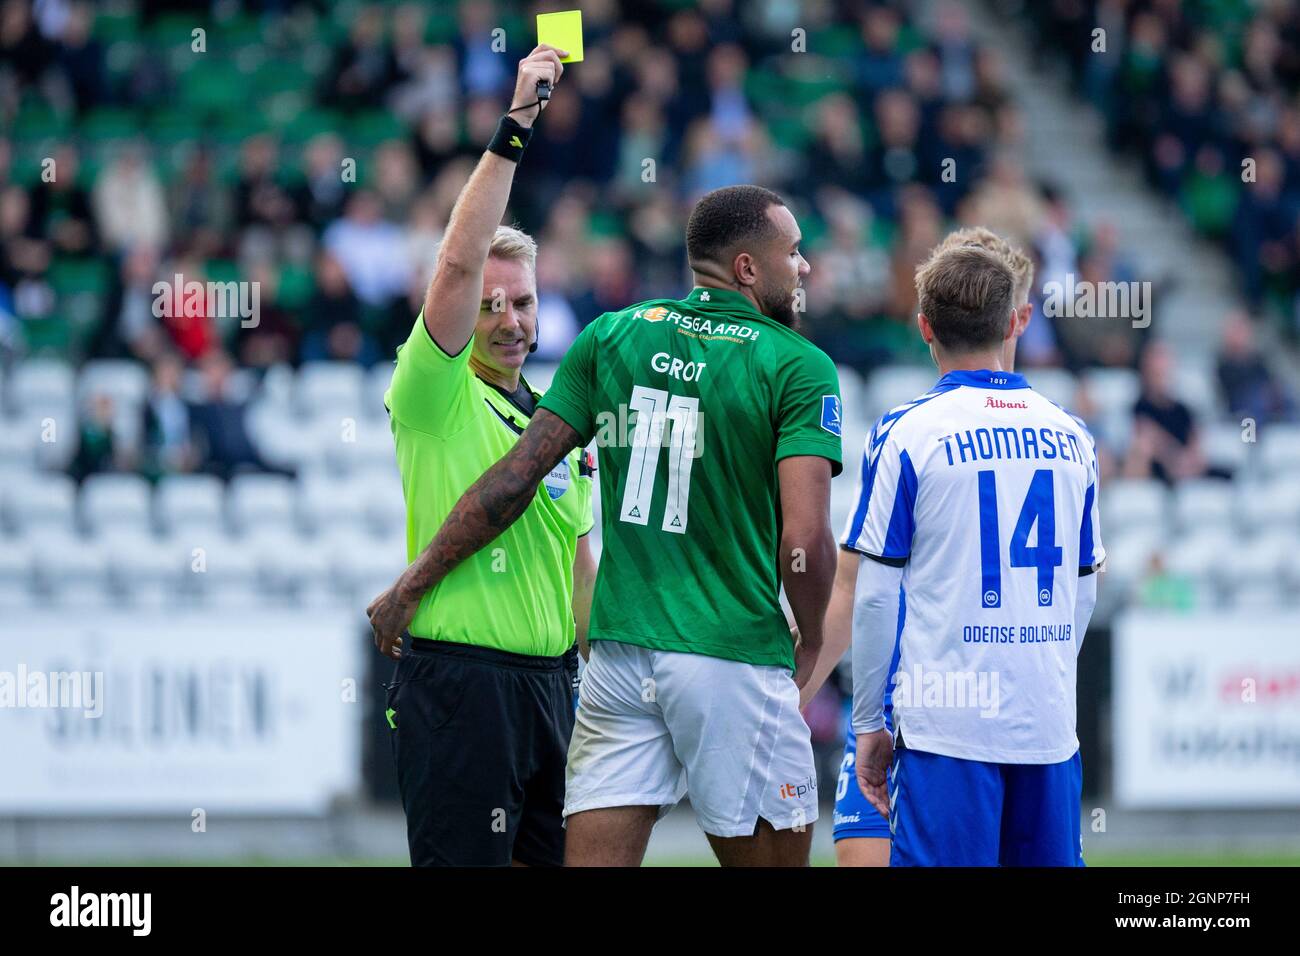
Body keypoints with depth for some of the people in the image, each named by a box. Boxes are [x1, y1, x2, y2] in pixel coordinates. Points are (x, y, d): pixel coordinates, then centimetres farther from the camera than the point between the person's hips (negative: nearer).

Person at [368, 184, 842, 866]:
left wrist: (412, 586, 13)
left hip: (618, 654, 4)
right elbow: (804, 541, -14)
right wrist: (810, 642, 5)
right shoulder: (799, 366, -5)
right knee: (770, 855, 8)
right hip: (734, 657, -4)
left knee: (594, 861, 2)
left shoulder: (613, 336, 8)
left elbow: (514, 479, 5)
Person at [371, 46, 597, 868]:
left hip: (549, 680, 7)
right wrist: (515, 128, -22)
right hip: (457, 684, -7)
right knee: (461, 864, -9)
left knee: (553, 860, 8)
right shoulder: (436, 395, -4)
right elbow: (460, 261, -18)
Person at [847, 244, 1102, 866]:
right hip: (1049, 725, 4)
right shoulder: (1069, 436, 9)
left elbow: (876, 596, -4)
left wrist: (868, 723, 4)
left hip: (946, 723, -4)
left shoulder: (904, 434, -4)